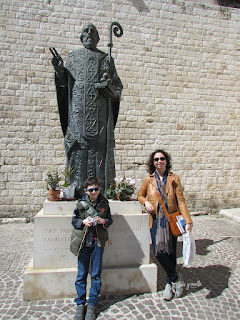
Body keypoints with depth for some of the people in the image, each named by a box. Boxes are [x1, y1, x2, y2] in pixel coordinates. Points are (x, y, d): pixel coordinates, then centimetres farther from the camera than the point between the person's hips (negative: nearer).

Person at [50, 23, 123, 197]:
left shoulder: (106, 59, 17)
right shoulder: (73, 57, 18)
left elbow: (118, 87, 13)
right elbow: (65, 85, 13)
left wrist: (108, 84, -8)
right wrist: (60, 71, -5)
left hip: (100, 115, 0)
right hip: (78, 112, 1)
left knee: (100, 149, -4)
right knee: (79, 149, -4)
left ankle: (101, 193, 2)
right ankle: (77, 192, 4)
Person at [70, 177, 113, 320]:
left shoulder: (104, 203, 1)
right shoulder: (81, 204, -1)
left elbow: (110, 220, 9)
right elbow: (74, 220, 6)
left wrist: (102, 221, -12)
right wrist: (83, 222, -13)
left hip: (98, 241, 0)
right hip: (83, 242, 0)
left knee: (96, 274, 7)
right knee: (81, 274, 8)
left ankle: (92, 304, 23)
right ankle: (80, 304, 24)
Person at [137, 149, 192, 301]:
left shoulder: (174, 178, 1)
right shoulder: (149, 179, 5)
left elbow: (181, 200, -3)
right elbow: (140, 195, 18)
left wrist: (188, 221, -12)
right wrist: (146, 202, -5)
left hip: (171, 220, 0)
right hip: (156, 220, 0)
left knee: (171, 252, 7)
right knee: (159, 251, -11)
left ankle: (169, 284, 28)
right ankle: (176, 280, 12)